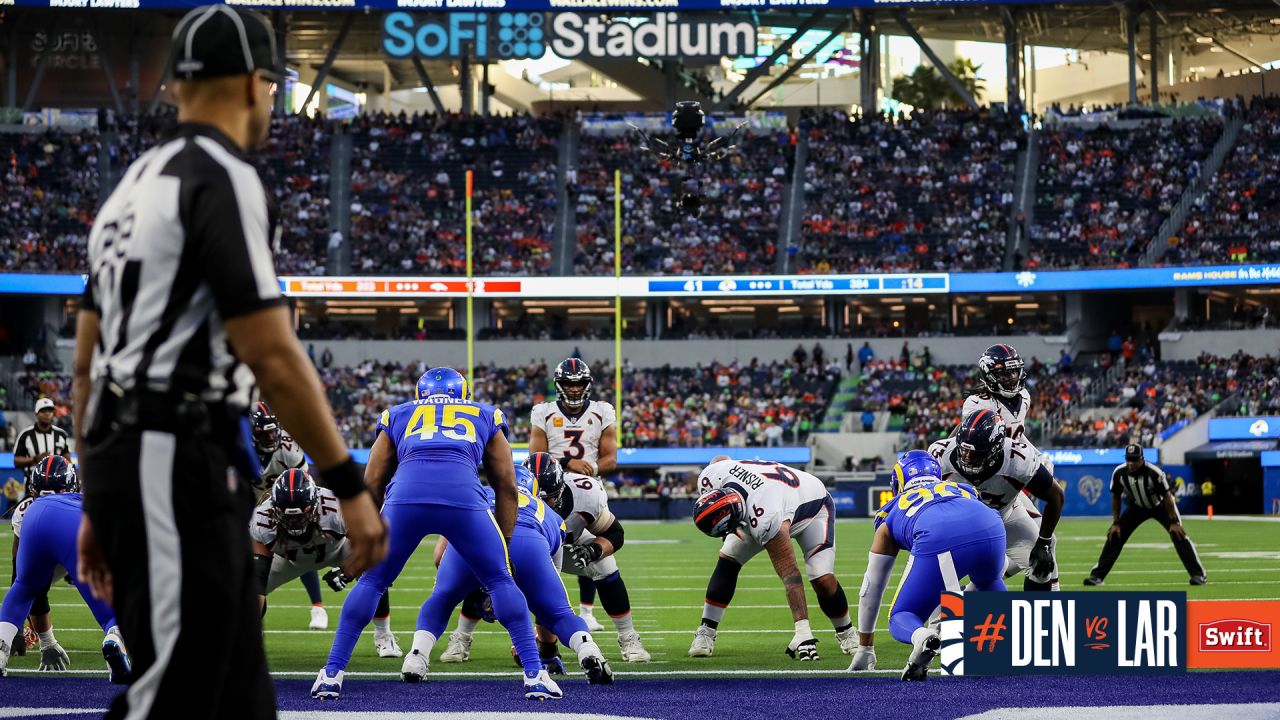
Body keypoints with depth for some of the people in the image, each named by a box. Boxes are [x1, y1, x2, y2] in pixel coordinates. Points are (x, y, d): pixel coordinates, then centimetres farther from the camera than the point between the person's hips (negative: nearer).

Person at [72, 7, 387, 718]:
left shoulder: (137, 182, 17)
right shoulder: (221, 177, -11)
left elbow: (87, 367, 19)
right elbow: (271, 356, -18)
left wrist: (97, 507, 23)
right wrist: (350, 486, -13)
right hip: (175, 470, -10)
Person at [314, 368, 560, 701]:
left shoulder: (398, 416, 35)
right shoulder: (486, 417, 34)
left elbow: (370, 486, 31)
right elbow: (506, 486, 28)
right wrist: (505, 544, 32)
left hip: (405, 495, 1)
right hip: (464, 495, -1)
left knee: (371, 581, 17)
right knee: (500, 582, 15)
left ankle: (332, 674, 13)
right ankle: (534, 675, 7)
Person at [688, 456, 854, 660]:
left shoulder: (767, 522, -48)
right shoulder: (710, 477, -32)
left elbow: (790, 575, -45)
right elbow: (721, 459, -4)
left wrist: (803, 633, -47)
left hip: (814, 505, -6)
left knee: (823, 580, -18)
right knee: (728, 561, -10)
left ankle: (846, 633, 9)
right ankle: (706, 633, -2)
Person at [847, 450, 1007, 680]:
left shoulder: (891, 515, 35)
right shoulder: (964, 489, 42)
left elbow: (872, 587, 41)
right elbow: (999, 565, 50)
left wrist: (864, 648, 50)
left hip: (937, 540, -3)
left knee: (901, 619, 14)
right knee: (989, 583, 39)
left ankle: (922, 637, -21)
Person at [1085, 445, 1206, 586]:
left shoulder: (1154, 473, -33)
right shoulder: (1119, 473, -23)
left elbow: (1167, 496, -23)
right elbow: (1116, 498, -7)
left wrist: (1173, 522, -23)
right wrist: (1116, 523, -8)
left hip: (1160, 506, -3)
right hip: (1137, 507, 3)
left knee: (1179, 535, -17)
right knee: (1114, 536, -6)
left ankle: (1198, 574, -11)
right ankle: (1097, 575, -1)